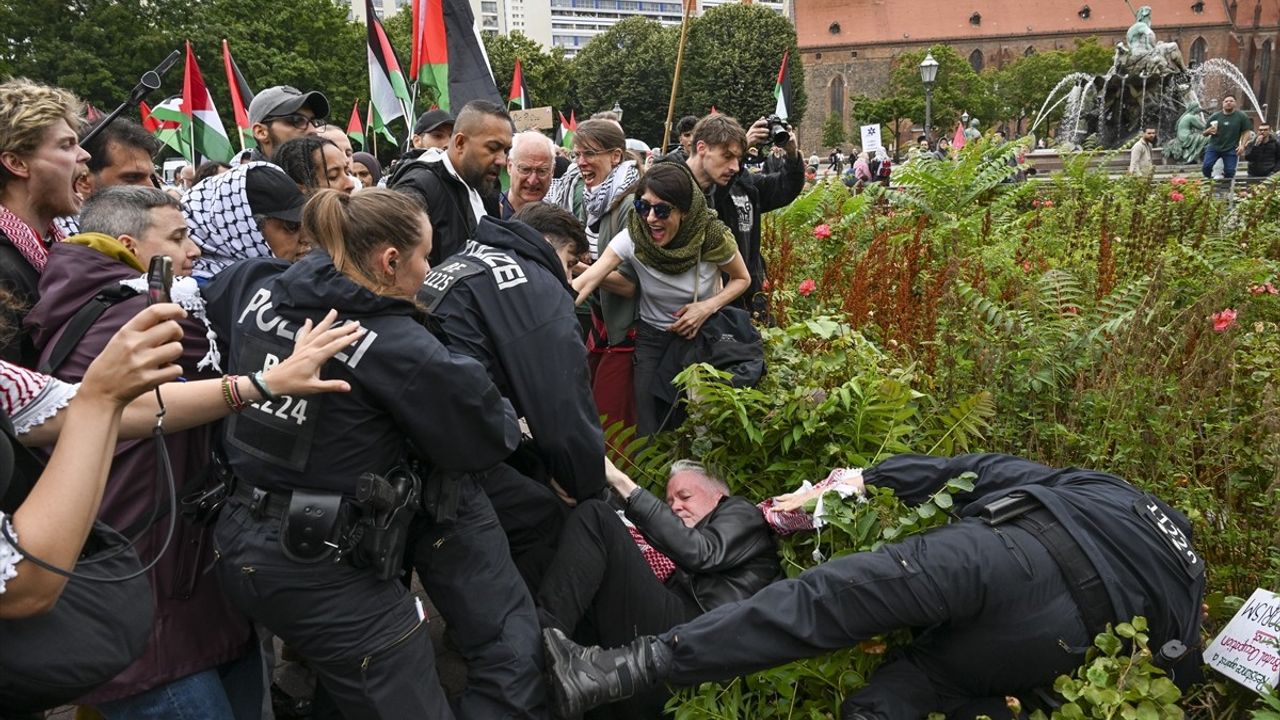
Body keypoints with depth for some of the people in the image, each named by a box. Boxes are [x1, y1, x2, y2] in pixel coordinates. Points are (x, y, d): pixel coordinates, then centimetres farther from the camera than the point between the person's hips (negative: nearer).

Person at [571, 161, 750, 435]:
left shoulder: (713, 237, -23)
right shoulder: (632, 238, -22)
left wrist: (707, 307, -21)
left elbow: (742, 279, -4)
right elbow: (585, 282, -31)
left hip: (703, 334, 0)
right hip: (653, 338, 0)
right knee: (651, 429, -1)